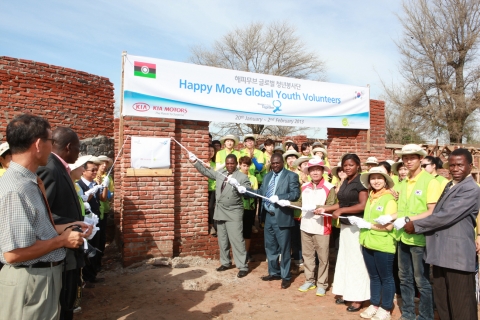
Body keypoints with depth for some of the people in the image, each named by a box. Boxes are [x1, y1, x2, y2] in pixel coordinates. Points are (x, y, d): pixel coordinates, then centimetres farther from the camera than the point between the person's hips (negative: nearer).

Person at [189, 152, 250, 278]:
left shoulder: (242, 177, -9)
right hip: (220, 212, 6)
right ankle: (225, 262, 30)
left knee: (237, 240, -6)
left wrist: (237, 185, -37)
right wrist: (195, 162, 10)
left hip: (234, 213, -6)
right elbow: (206, 171, 17)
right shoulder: (220, 173, 8)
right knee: (222, 239, 15)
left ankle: (243, 267, 2)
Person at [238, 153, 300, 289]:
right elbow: (261, 192, 11)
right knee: (270, 247, 16)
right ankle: (274, 272, 32)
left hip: (282, 217, -7)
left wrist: (279, 197, -28)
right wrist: (246, 191, 1)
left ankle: (286, 277, 18)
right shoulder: (267, 176, 14)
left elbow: (295, 194, -17)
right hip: (269, 216, 7)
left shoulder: (291, 176, -7)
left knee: (284, 248, 4)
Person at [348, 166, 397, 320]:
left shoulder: (389, 199, -12)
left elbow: (389, 226, -17)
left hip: (383, 245, -7)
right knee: (373, 277, 18)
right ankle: (374, 305, 31)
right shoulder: (370, 198, 9)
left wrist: (367, 225, -13)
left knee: (386, 278, 10)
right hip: (368, 243, 7)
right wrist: (358, 220, 3)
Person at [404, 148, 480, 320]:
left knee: (460, 306, 3)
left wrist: (416, 225, -12)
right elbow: (437, 214, 21)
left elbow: (446, 215, -20)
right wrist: (414, 223, 6)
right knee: (441, 302, 17)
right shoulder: (448, 186, 16)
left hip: (458, 255, -8)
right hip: (440, 253, 8)